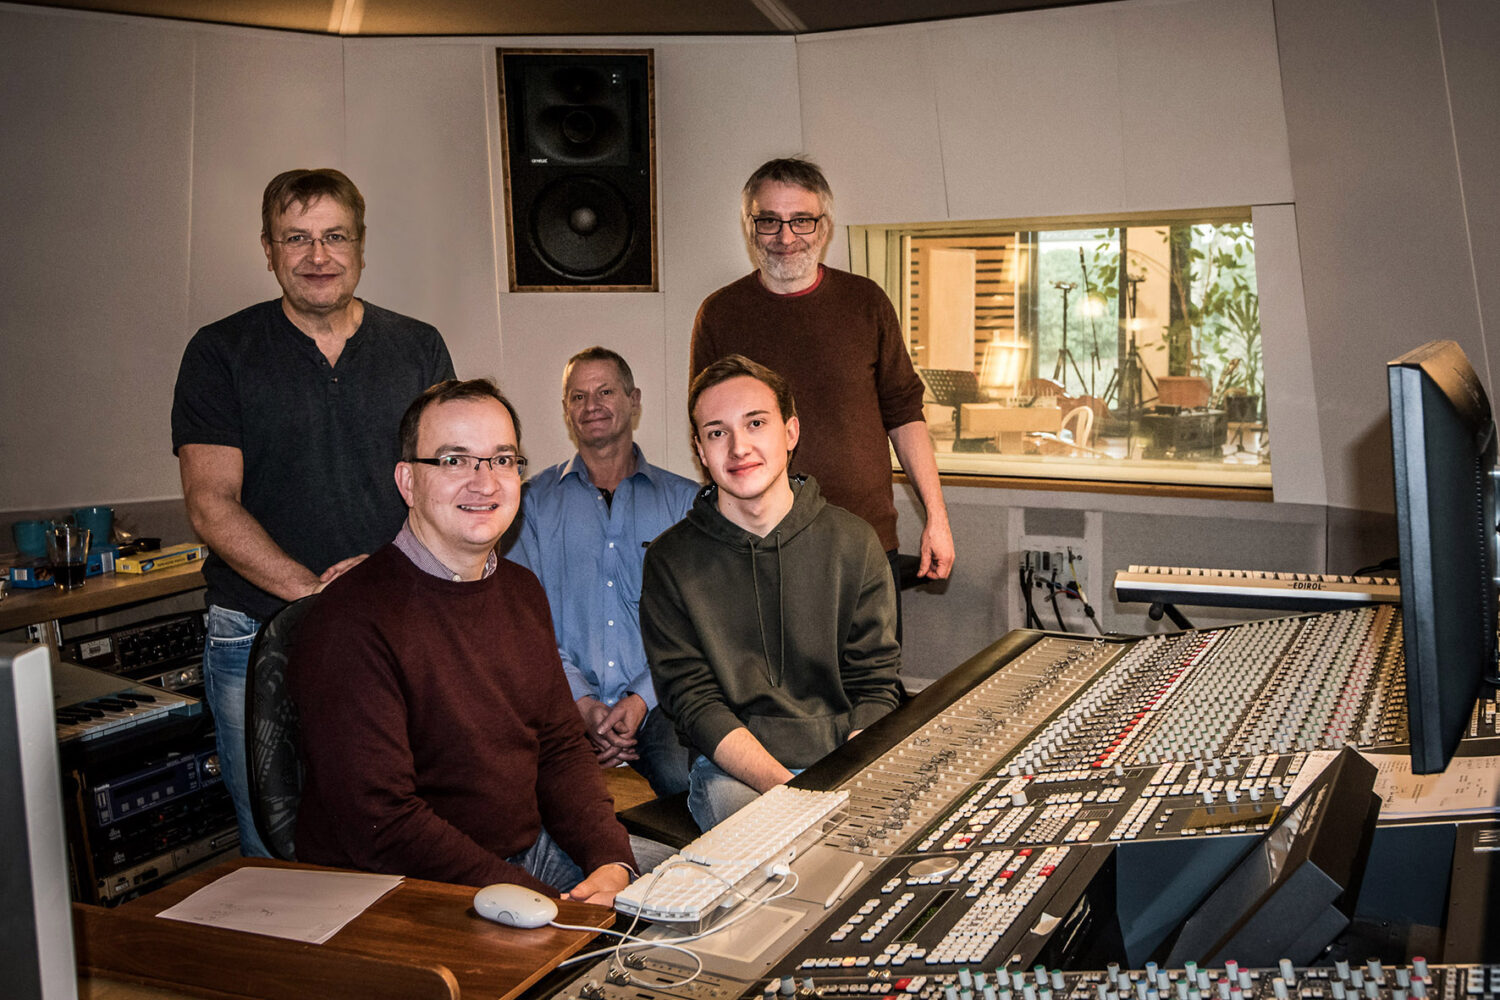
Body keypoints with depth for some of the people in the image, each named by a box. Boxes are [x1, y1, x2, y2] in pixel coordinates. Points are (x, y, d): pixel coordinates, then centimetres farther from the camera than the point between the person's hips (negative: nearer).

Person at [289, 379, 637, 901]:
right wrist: (539, 903, -24)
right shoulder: (350, 619, -17)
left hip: (533, 852, 8)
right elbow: (380, 826, -20)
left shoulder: (522, 591, 10)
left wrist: (612, 859, -4)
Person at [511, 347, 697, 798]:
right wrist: (583, 702, -11)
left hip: (656, 701, 0)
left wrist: (642, 700, -11)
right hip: (566, 701, 0)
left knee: (685, 775, -31)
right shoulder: (534, 502, 12)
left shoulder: (683, 500, 12)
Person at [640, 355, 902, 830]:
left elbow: (876, 685, 5)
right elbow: (692, 700, -4)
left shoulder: (854, 543, 5)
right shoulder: (671, 561, 1)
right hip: (731, 768, -2)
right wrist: (787, 789, -19)